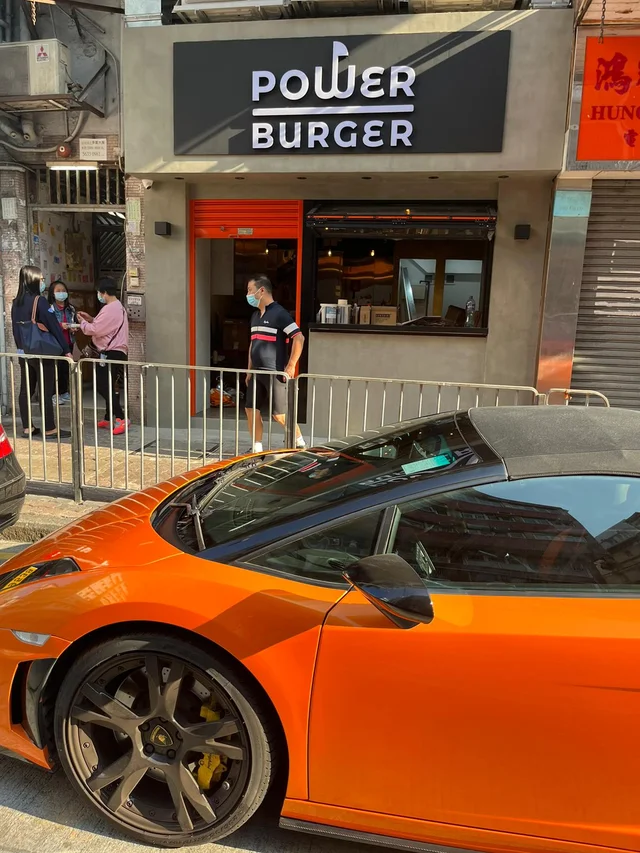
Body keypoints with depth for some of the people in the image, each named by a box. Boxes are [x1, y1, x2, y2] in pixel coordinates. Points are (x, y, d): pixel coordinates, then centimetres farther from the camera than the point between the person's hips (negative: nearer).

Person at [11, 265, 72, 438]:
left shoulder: (16, 303, 8)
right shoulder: (40, 301, -13)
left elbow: (15, 327, 14)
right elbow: (54, 326, -14)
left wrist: (21, 347, 21)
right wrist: (66, 349, -11)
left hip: (24, 353, 7)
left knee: (26, 390, 11)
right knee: (45, 391, -2)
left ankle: (27, 427, 17)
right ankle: (50, 429, 3)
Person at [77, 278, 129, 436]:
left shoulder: (109, 309, -16)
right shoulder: (118, 307, 18)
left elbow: (94, 330, -15)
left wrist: (82, 322, 3)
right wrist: (91, 319, 15)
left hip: (111, 353, -11)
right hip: (117, 352, 11)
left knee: (103, 386, -12)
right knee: (110, 387, 15)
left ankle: (121, 419, -15)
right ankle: (109, 419, 22)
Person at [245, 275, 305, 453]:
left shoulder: (279, 313, -12)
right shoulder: (255, 315, 14)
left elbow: (299, 338, -19)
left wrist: (290, 366, -19)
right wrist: (249, 370, 18)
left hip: (275, 373, -8)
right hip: (257, 373, 8)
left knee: (279, 414, -4)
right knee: (251, 411, 6)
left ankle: (300, 443, 16)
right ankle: (257, 450, 17)